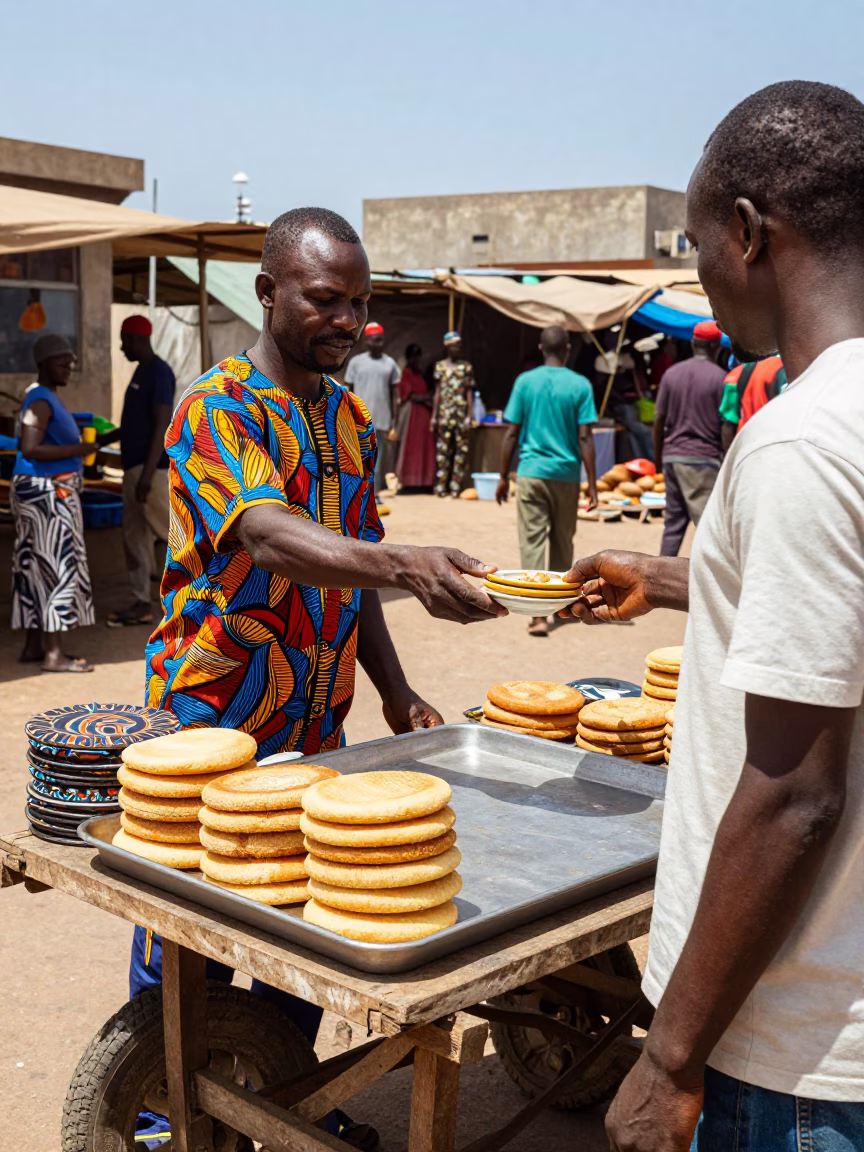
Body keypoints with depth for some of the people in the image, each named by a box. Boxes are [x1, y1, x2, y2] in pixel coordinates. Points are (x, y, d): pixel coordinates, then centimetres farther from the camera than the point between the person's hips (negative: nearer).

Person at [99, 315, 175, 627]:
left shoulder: (160, 372, -13)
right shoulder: (140, 371, 16)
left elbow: (162, 425, -20)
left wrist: (148, 472, -25)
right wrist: (101, 440, 25)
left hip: (150, 468, -10)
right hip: (133, 467, 10)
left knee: (169, 530, -7)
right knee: (134, 537, 9)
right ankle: (141, 604, 13)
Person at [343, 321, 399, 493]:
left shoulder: (390, 363, 7)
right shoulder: (356, 362, 4)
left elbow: (393, 393, 10)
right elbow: (349, 391, 7)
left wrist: (394, 417, 6)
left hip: (382, 418, 1)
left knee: (379, 456, 2)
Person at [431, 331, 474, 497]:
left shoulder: (466, 367, 6)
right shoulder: (440, 366, 8)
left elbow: (469, 393, 4)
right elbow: (437, 392, 9)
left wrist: (469, 416, -4)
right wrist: (434, 416, 4)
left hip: (461, 415, 0)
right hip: (444, 414, 0)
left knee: (461, 450, -1)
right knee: (442, 449, 1)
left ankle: (455, 486, 4)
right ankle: (440, 486, 5)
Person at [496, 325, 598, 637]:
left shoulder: (525, 381, 0)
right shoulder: (580, 385, -2)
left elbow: (512, 433, 0)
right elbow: (585, 438, -6)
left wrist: (503, 476, 8)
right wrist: (592, 483, -2)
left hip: (531, 473, -1)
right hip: (566, 474, 1)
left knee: (532, 541, -3)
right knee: (562, 541, 17)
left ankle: (538, 615, -13)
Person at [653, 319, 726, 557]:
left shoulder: (671, 373, 7)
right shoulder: (719, 377, -6)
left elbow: (659, 419, 7)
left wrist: (658, 457, 15)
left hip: (672, 456, 5)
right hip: (704, 458, -5)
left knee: (673, 521, 12)